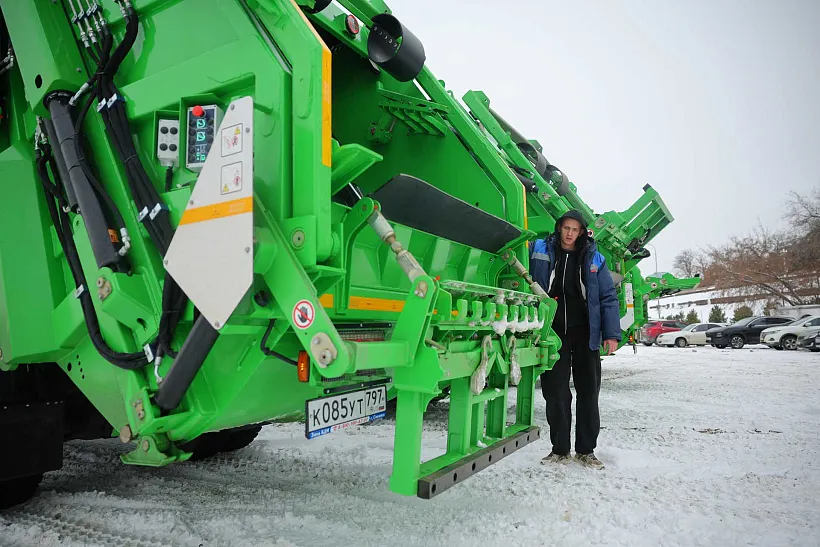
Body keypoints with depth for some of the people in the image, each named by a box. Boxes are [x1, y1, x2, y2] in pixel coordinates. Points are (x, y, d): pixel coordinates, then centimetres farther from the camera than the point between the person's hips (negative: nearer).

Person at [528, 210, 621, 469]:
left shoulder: (593, 258, 6)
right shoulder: (540, 251, 5)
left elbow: (608, 298, 4)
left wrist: (612, 334, -3)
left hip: (585, 334, 1)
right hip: (554, 333, 0)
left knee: (588, 392, 6)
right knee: (555, 392, 4)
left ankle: (586, 450, 19)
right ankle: (559, 448, 17)